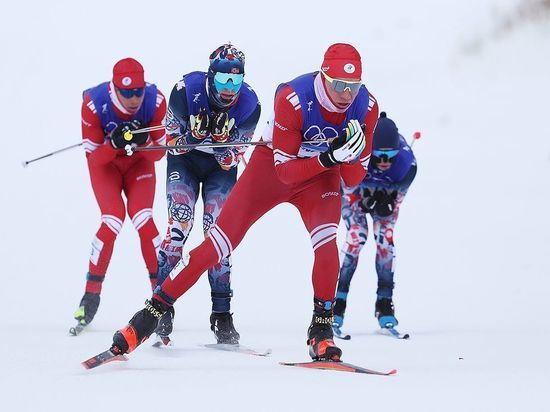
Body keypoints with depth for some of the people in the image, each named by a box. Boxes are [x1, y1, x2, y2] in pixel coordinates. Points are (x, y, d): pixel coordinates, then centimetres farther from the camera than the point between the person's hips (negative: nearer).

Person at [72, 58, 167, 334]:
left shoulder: (156, 101, -26)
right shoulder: (93, 104, -31)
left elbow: (159, 152, -15)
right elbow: (92, 156, -22)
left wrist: (142, 143, -37)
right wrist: (114, 144, -41)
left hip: (140, 161, 1)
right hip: (105, 163, -1)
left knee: (142, 218, -18)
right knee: (112, 220, -18)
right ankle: (91, 295, -6)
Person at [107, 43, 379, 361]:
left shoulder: (366, 107, -22)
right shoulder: (293, 99, -33)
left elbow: (354, 180, -15)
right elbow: (285, 170, -27)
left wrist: (349, 155, -36)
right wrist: (329, 158, -41)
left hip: (321, 175, 2)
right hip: (274, 164, -2)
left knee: (327, 243, -25)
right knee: (218, 245, -7)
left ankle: (321, 330, -11)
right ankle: (152, 312, 1)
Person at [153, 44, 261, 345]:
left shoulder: (249, 105, -22)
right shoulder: (187, 89, -26)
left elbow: (237, 151, -13)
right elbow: (173, 137, -17)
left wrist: (229, 155, -36)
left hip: (220, 168, 1)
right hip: (185, 161, -1)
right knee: (179, 225, -18)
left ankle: (221, 314, 1)